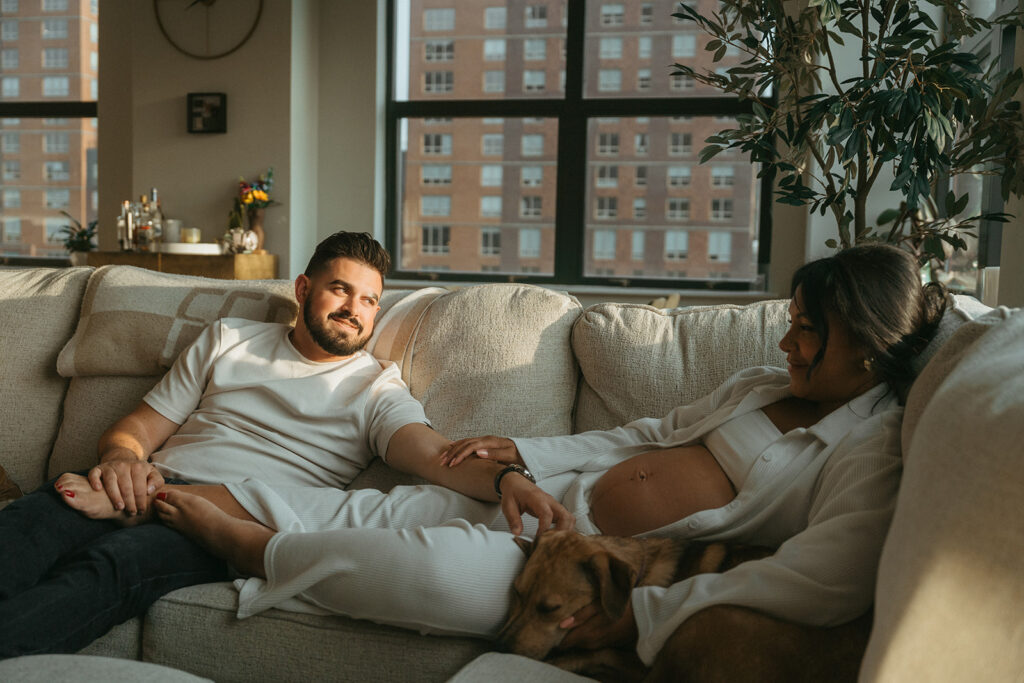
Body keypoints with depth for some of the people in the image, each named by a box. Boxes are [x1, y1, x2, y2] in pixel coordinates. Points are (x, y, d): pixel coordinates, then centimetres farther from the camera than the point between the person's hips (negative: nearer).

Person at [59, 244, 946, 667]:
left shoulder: (871, 450, -11)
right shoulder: (759, 387, 14)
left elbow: (825, 582, -26)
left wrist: (639, 614, -31)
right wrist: (522, 452, 11)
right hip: (556, 498, 7)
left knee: (448, 571, -30)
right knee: (369, 509, -1)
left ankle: (250, 546, -8)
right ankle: (164, 501, 11)